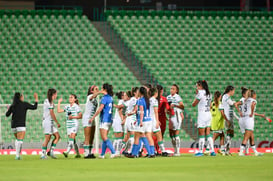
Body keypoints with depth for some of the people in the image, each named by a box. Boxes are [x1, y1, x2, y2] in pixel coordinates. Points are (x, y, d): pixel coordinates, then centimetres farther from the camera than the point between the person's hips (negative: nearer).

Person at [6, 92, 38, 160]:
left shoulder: (12, 106, 8)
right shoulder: (24, 104, -1)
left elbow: (7, 114, 13)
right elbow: (34, 107, 1)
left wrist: (8, 110, 33)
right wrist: (36, 99, 14)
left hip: (13, 125, 5)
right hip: (21, 125, -5)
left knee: (17, 139, 21)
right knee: (20, 140, -11)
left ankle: (18, 154, 13)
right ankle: (17, 155, -23)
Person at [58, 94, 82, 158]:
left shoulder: (76, 107, -3)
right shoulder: (67, 107, 12)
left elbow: (80, 116, -3)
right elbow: (59, 111, 8)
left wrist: (73, 117, -15)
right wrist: (59, 102, 9)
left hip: (74, 125, -6)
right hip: (68, 125, 6)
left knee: (71, 138, -17)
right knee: (73, 141, 7)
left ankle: (67, 152, -28)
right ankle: (78, 154, 15)